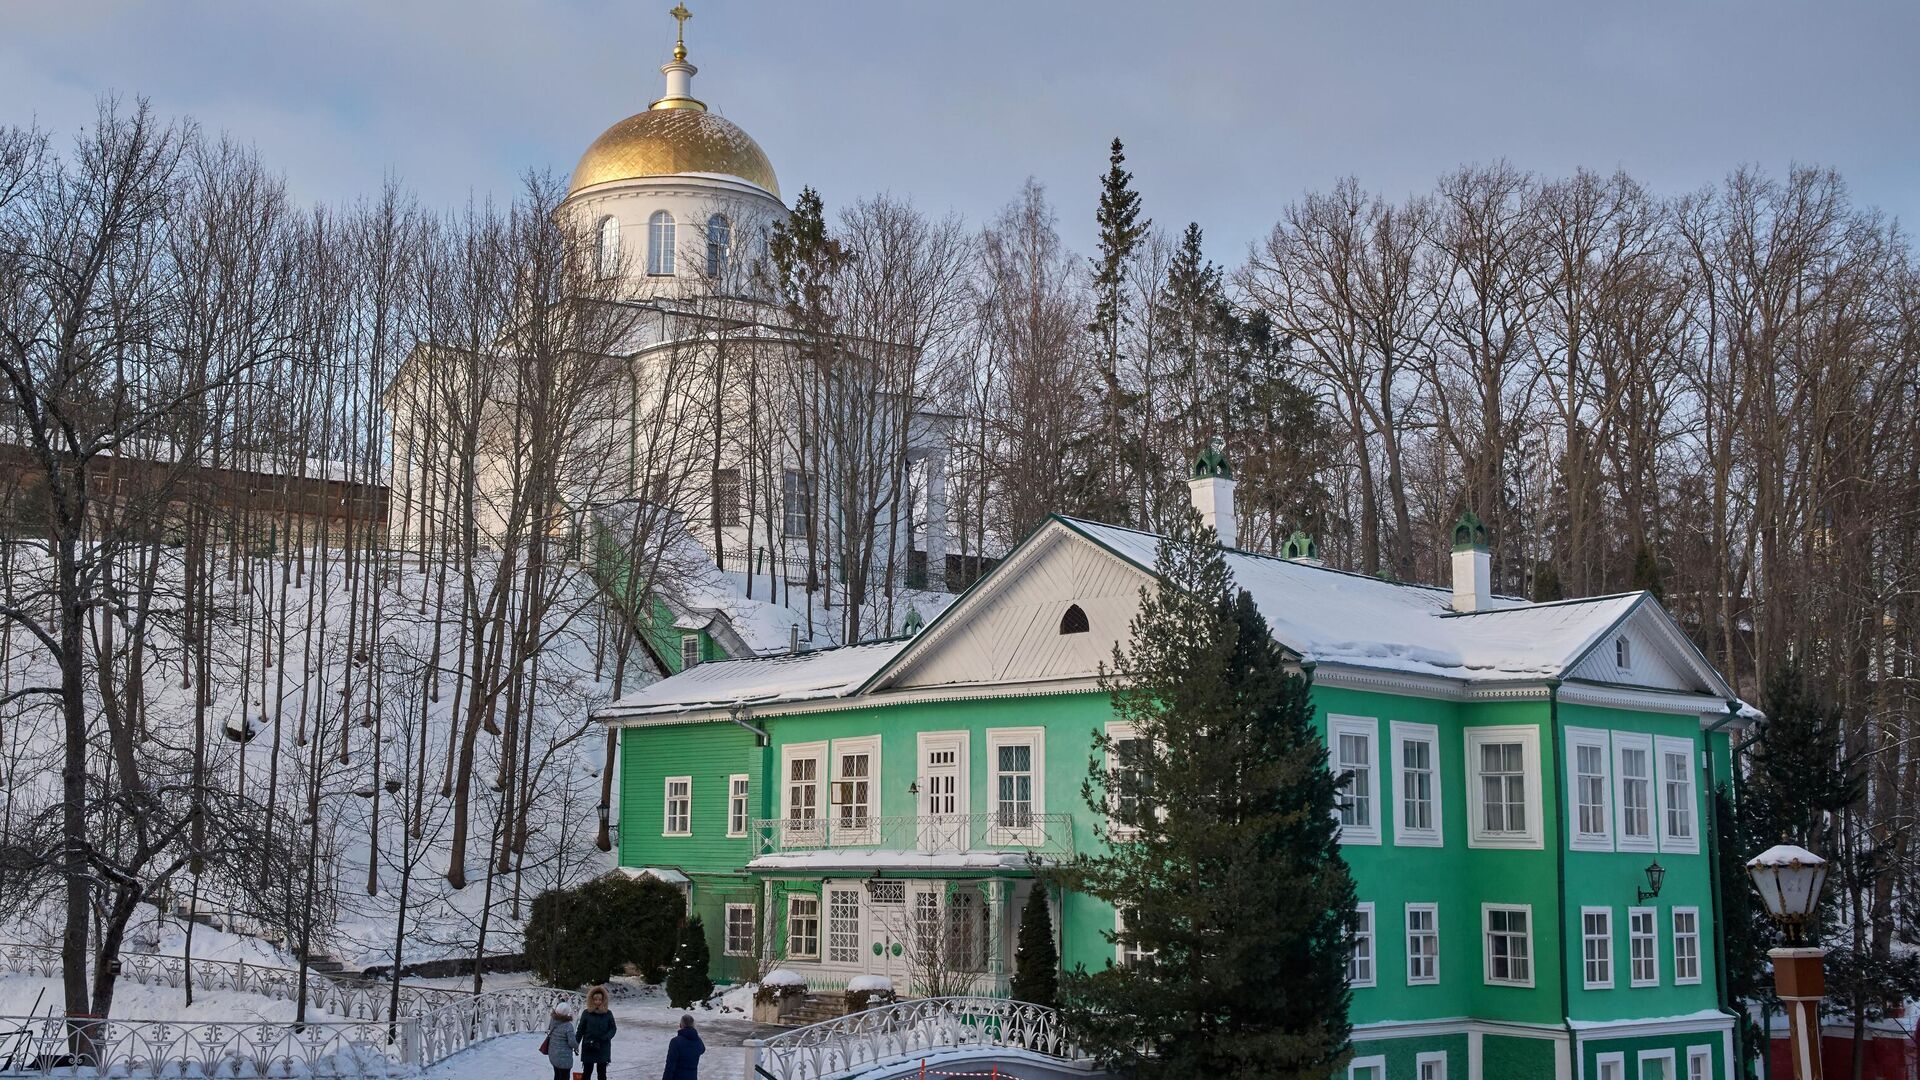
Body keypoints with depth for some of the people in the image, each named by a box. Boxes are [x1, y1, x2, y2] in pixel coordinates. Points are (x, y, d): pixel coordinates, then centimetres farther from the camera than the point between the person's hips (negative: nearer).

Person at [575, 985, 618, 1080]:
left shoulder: (608, 1014, -3)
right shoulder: (586, 1013, -5)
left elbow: (613, 1028, 2)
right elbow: (580, 1030, 1)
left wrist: (606, 1038, -16)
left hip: (603, 1048, 1)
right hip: (588, 1047, -1)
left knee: (602, 1072, 9)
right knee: (587, 1071, 3)